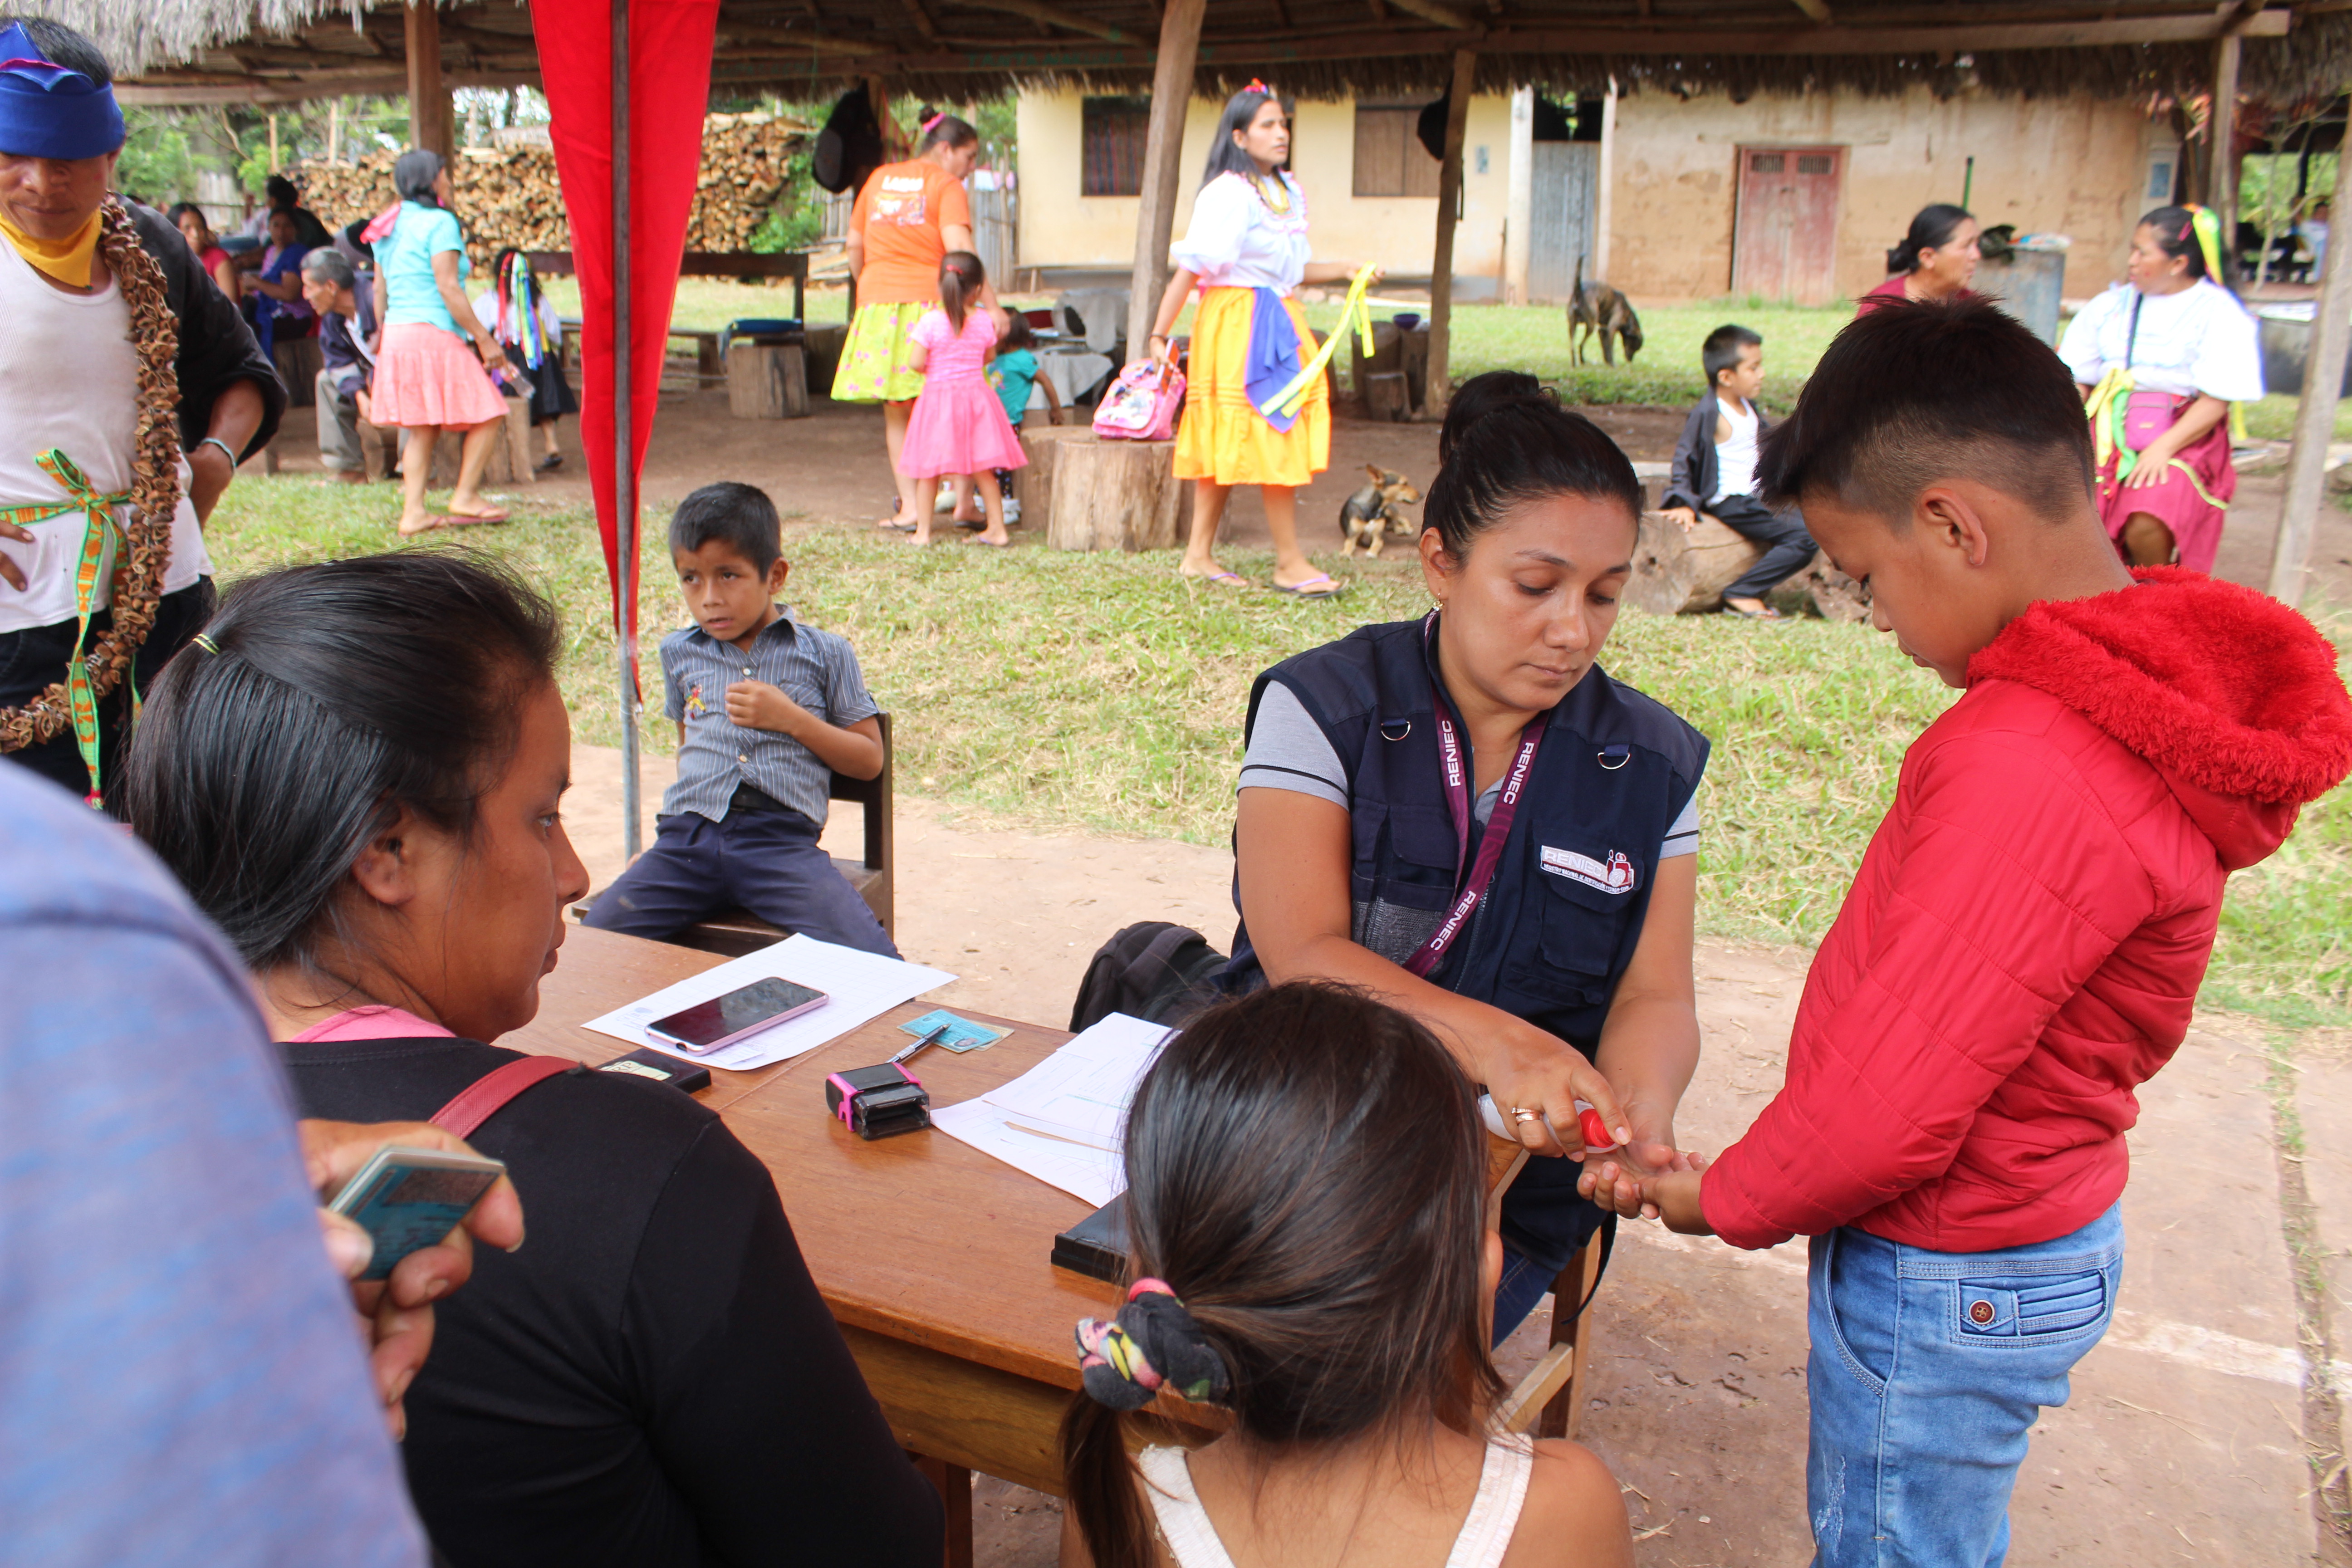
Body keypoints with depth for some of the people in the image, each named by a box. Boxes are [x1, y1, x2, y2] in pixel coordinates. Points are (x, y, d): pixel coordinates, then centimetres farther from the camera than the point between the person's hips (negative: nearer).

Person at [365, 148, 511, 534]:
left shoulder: (392, 227, 16)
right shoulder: (439, 223, -8)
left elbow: (380, 291, 18)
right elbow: (447, 288, -15)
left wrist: (386, 337, 26)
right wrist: (485, 339, -13)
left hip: (397, 336, 9)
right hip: (433, 335, -9)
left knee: (422, 428, 11)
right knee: (487, 415, 1)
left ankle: (413, 512, 6)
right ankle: (465, 497, 0)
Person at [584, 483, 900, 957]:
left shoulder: (825, 653, 10)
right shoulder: (679, 652, 21)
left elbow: (869, 760, 10)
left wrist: (791, 718, -3)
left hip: (781, 838, -3)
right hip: (688, 837, 4)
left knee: (876, 967, -26)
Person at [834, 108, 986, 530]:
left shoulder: (879, 178, 17)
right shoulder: (947, 186, -1)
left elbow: (855, 245, 18)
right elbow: (958, 247, -15)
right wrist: (990, 303, -18)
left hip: (879, 301, 4)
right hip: (931, 300, -4)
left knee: (897, 412, 8)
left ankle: (909, 505, 4)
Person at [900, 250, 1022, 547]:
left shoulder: (931, 322, -12)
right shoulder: (985, 320, -3)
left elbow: (915, 363, -14)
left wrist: (933, 371, 7)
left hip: (938, 397, -3)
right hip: (975, 394, 3)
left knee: (928, 469, 6)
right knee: (983, 469, 12)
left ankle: (923, 531, 8)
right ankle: (997, 529, 15)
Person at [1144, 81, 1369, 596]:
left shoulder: (1288, 192, 14)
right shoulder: (1227, 194, -12)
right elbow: (1190, 268, -16)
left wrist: (1342, 270, 13)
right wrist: (1160, 336, -18)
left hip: (1278, 321, 8)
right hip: (1236, 322, -8)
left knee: (1228, 442, 9)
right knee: (1271, 438, -7)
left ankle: (1199, 555, 14)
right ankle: (1290, 563, -1)